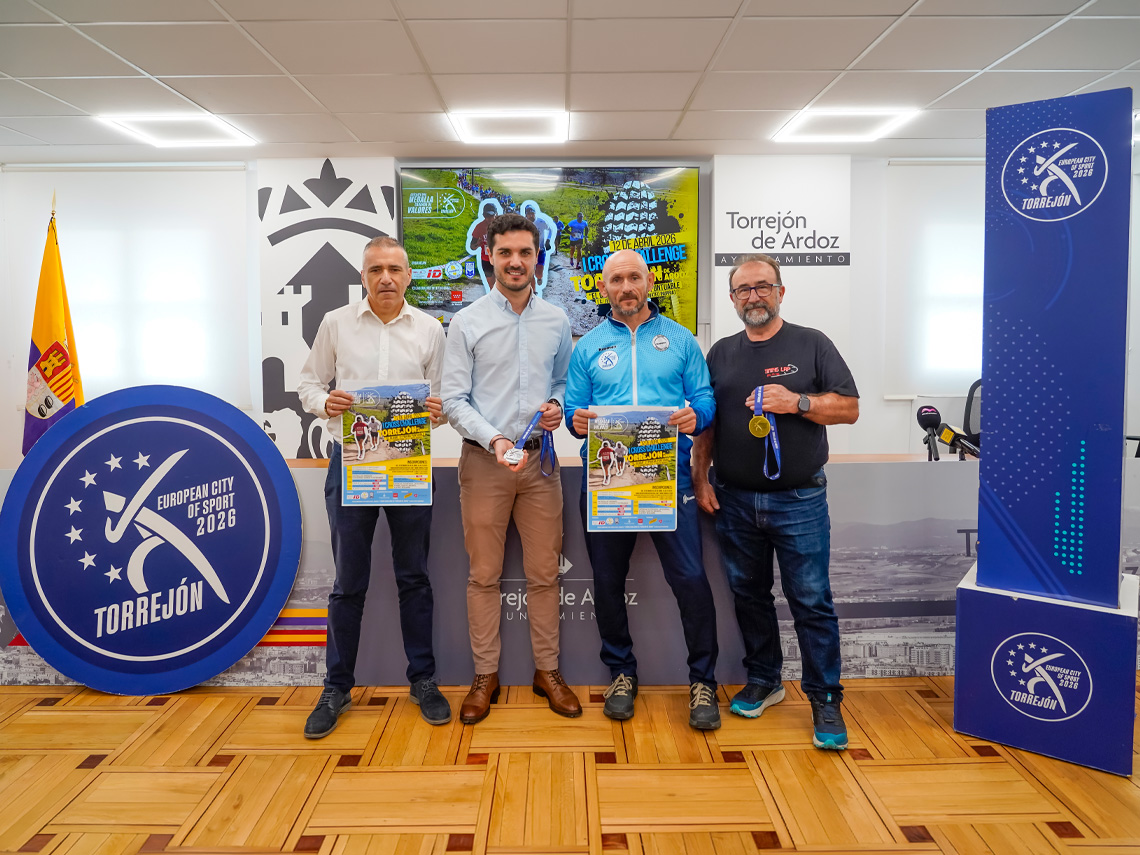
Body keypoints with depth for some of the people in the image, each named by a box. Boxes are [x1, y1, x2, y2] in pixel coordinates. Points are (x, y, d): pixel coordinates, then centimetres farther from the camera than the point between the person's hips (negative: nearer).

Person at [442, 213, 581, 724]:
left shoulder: (556, 321, 7)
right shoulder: (467, 322, -3)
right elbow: (454, 400, -6)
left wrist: (557, 404, -6)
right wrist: (493, 439, -19)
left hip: (539, 459, 2)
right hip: (483, 460, -2)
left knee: (544, 572, 9)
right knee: (484, 574, 6)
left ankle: (547, 670, 24)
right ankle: (486, 675, 21)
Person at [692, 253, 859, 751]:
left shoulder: (811, 345, 2)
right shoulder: (721, 353, 12)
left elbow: (849, 408, -2)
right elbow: (706, 423, 14)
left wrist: (797, 402, -16)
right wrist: (700, 475, 4)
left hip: (799, 500, -3)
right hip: (734, 500, 4)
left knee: (811, 601, 0)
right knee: (749, 594, 13)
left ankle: (825, 700, 13)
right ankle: (764, 681, 30)